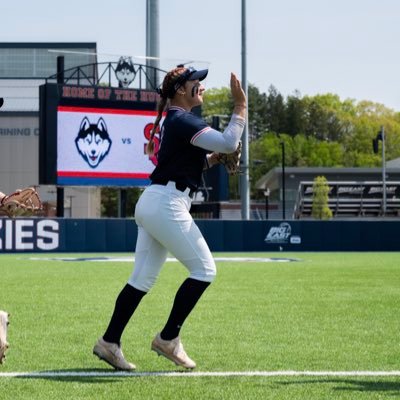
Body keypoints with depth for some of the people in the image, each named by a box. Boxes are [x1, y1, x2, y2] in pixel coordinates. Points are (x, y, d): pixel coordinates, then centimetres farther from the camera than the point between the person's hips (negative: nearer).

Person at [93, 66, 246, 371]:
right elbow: (229, 143, -20)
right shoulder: (183, 121, -11)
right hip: (166, 205, -10)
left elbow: (191, 165, 26)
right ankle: (168, 339, -1)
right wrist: (240, 106, -15)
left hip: (151, 205, 10)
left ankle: (110, 342, 8)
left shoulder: (173, 121, 20)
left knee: (143, 278, 9)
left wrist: (215, 157, 11)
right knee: (204, 269, -4)